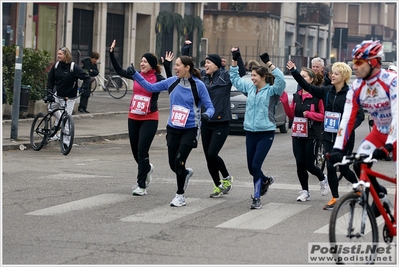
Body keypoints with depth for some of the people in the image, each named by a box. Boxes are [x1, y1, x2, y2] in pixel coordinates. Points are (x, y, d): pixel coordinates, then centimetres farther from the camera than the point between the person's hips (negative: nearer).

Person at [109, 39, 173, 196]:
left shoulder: (157, 78, -8)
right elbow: (119, 71, 14)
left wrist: (167, 65, -33)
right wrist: (111, 53, 9)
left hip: (149, 119, -6)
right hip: (133, 118, 6)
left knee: (142, 151, -9)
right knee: (135, 151, 14)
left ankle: (142, 186, -4)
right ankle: (147, 168, 44)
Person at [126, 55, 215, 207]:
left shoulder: (198, 85, -10)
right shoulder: (172, 82, 1)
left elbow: (210, 107, -8)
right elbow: (151, 87, 9)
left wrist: (207, 114, -30)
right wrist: (135, 75, 3)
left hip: (190, 130, -5)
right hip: (173, 129, 5)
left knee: (179, 161, -13)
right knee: (173, 165, 7)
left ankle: (180, 196, 5)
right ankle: (186, 173, 43)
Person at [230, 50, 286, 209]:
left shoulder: (271, 91, -8)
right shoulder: (250, 88, 9)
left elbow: (280, 79, -27)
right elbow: (234, 78, 20)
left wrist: (268, 62, -29)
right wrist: (234, 60, 11)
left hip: (266, 132, -6)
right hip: (250, 132, 6)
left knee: (256, 166, -12)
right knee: (251, 167, 12)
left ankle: (257, 198, -4)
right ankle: (265, 180, 42)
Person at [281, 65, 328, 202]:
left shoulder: (317, 96, -8)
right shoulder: (297, 96, 9)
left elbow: (323, 115, -7)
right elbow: (291, 115, 12)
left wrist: (309, 114, -20)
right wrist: (285, 102, -1)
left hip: (312, 136, -5)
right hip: (297, 135, 5)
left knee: (309, 165, -2)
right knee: (300, 164, 1)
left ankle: (323, 179, 28)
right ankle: (305, 191, 11)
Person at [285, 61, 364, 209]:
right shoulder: (326, 91, 5)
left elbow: (360, 114, -12)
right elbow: (308, 87, 1)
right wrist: (294, 72, -8)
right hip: (328, 136, 4)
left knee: (343, 168, 4)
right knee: (330, 167, 1)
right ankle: (335, 198, 13)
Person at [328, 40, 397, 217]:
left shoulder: (392, 81, -29)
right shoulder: (357, 87, -12)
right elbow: (347, 118, -16)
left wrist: (388, 146, -47)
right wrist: (337, 148, -26)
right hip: (379, 131, 5)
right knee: (360, 165, -15)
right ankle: (380, 195, 8)